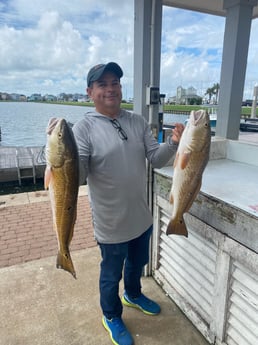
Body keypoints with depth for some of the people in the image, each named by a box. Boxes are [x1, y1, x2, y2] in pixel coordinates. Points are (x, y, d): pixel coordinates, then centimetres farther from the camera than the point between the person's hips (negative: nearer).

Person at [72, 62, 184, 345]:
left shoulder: (138, 122, 1)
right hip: (111, 224, -5)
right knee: (111, 274, 18)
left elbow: (156, 159, 0)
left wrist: (173, 143, -18)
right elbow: (77, 176, -20)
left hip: (141, 217, 5)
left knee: (137, 263, 29)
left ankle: (133, 295, 60)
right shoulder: (84, 128, -14)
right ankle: (111, 316, 48)